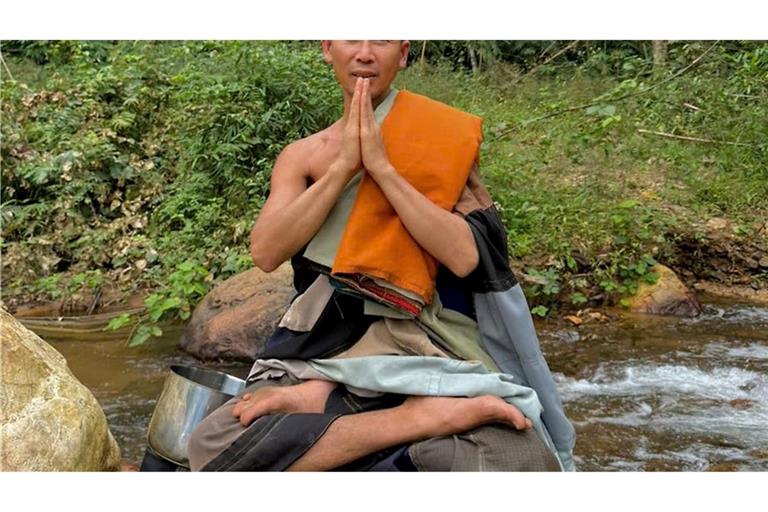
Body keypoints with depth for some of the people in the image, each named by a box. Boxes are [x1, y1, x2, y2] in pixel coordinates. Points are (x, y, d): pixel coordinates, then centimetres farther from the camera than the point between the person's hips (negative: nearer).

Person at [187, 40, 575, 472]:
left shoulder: (444, 138, 2)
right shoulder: (303, 156, 10)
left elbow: (464, 256, -12)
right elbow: (266, 253, -7)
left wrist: (381, 166, -15)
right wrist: (344, 165, -12)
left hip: (427, 345, -2)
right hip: (328, 347, 3)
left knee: (518, 461, -32)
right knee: (214, 445, -26)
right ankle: (423, 416, -22)